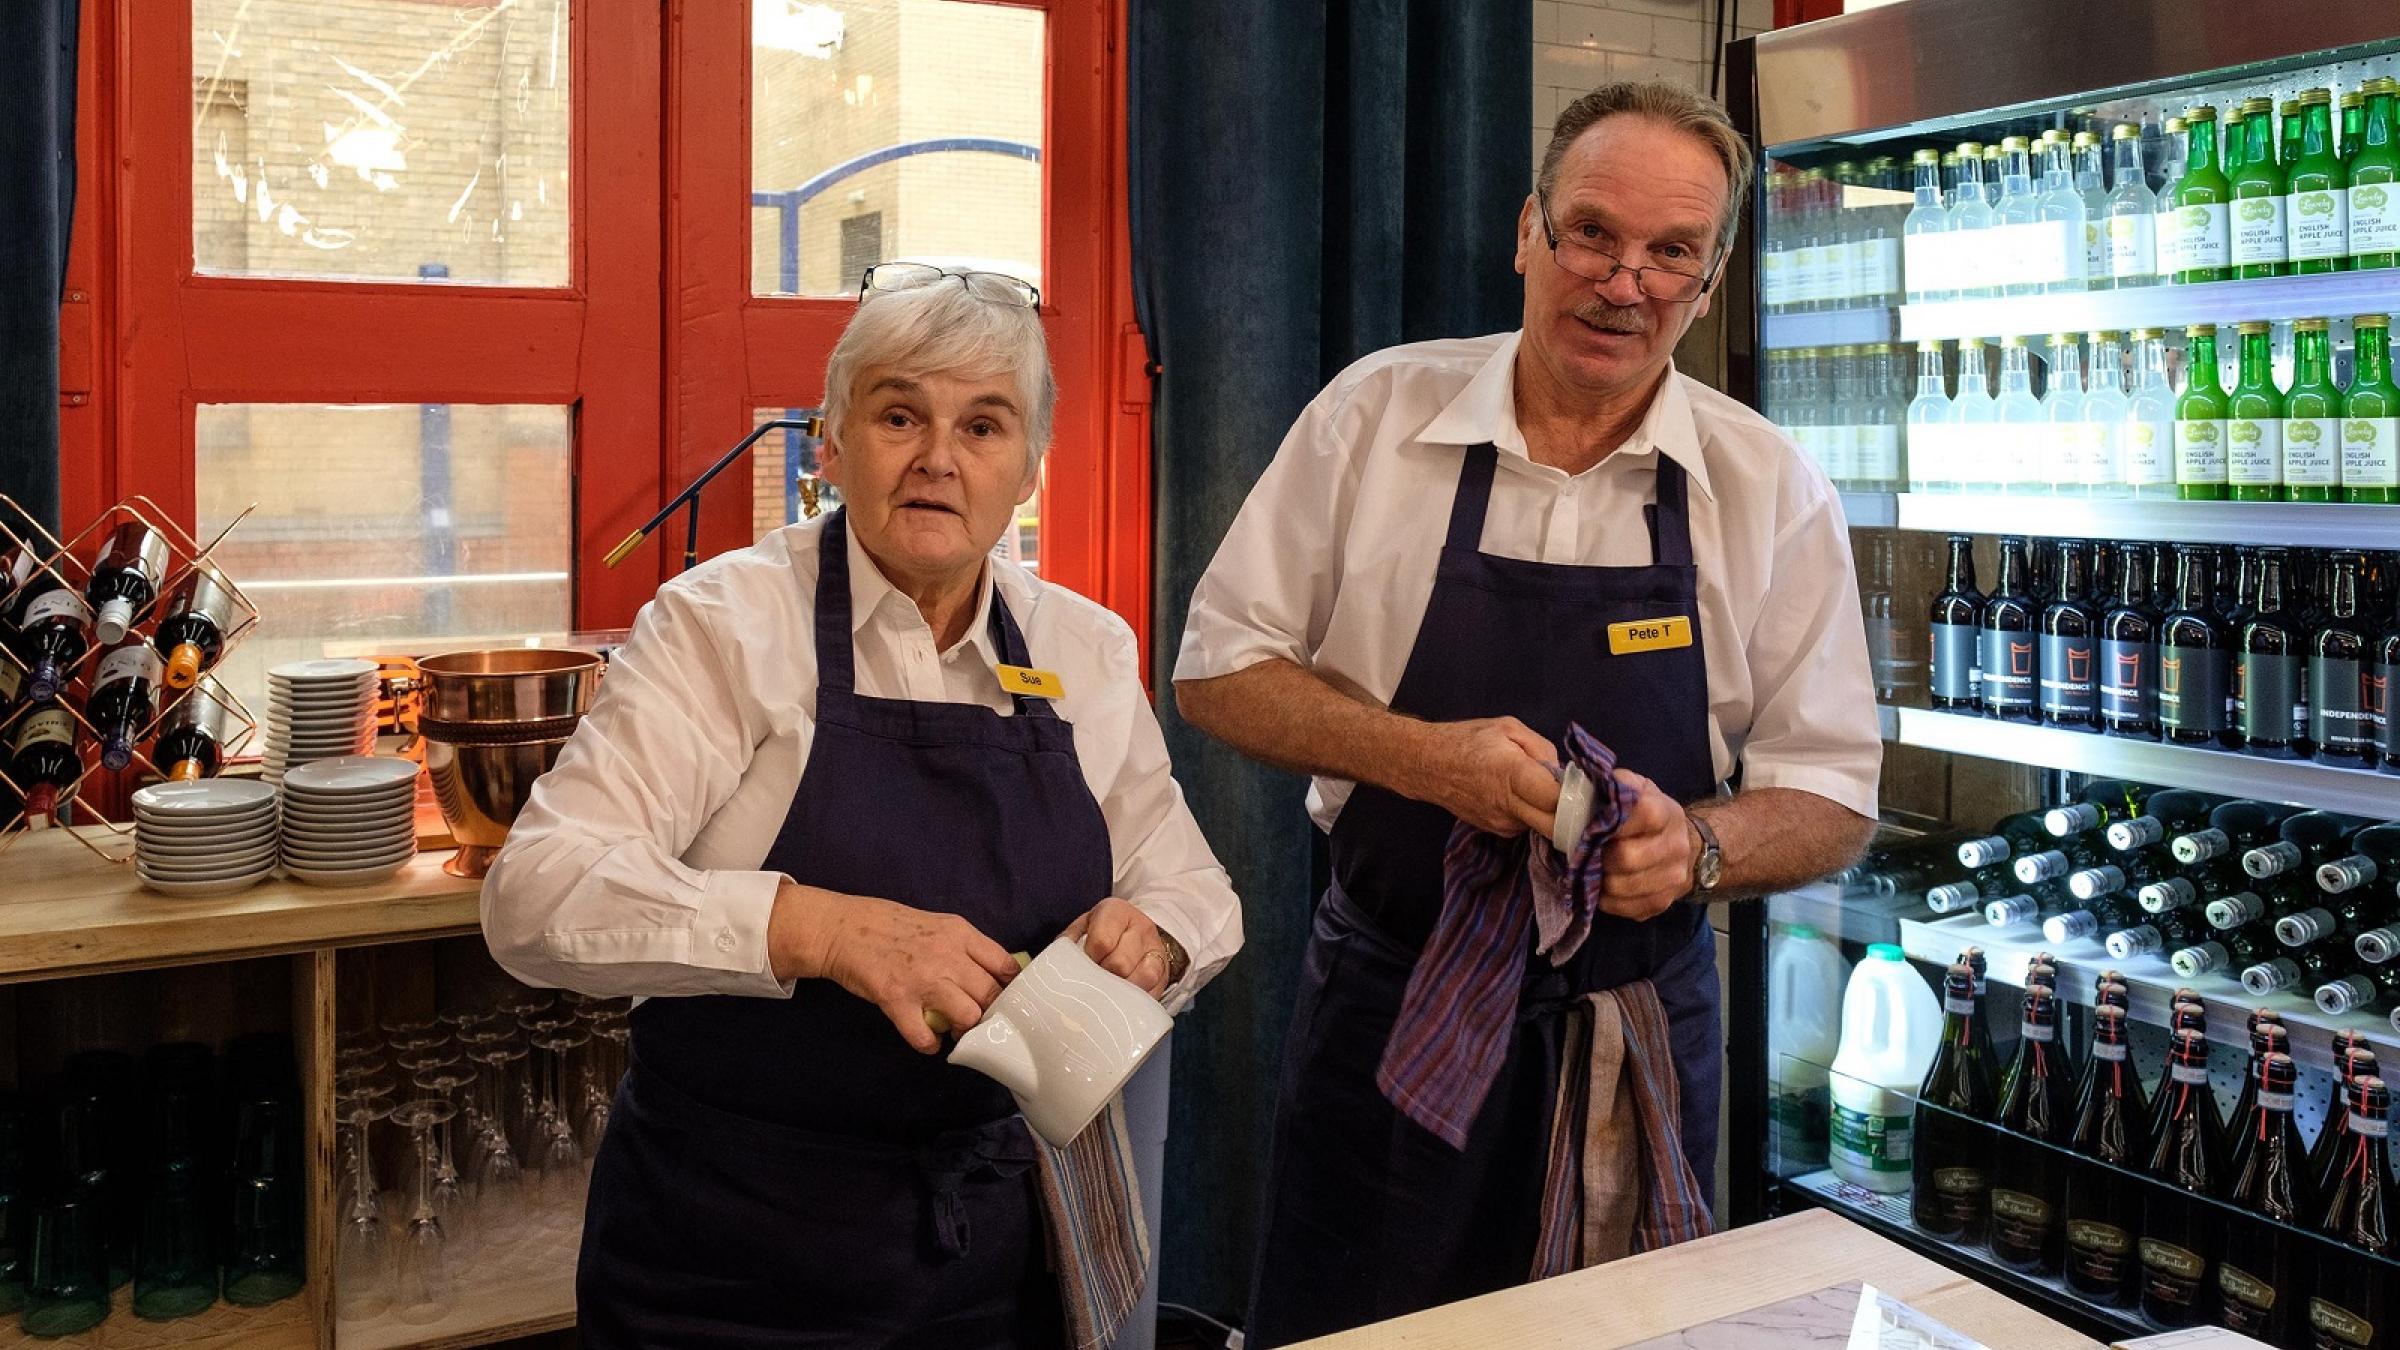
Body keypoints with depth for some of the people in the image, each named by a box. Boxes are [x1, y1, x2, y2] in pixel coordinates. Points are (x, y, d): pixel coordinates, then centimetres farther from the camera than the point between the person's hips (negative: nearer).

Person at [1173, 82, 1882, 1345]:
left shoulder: (1770, 491, -3)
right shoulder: (1376, 412, -5)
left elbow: (1831, 801, 0)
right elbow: (1218, 669, -2)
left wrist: (1697, 842, -22)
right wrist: (1420, 755, -17)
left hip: (1637, 1026, 1)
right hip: (1386, 1003, 0)